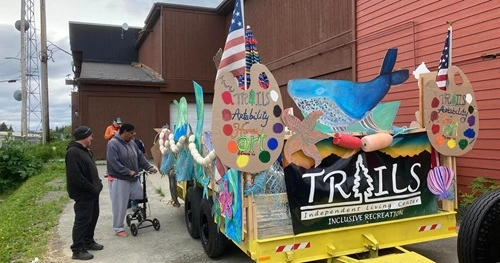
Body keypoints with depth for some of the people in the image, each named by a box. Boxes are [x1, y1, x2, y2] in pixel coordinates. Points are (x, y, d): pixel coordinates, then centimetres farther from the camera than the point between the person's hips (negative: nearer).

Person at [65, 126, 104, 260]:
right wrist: (91, 188, -21)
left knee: (92, 217, 19)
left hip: (92, 192, 10)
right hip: (83, 194, -10)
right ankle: (77, 250, 8)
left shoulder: (84, 150, 13)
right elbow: (76, 176, -26)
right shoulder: (73, 152, -20)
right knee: (82, 221, -2)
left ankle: (88, 241, 33)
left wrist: (97, 185, 10)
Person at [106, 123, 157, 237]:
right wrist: (128, 172, -24)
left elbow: (140, 157, 10)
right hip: (119, 180, -7)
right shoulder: (113, 144, -16)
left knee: (141, 198, 14)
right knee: (120, 205, 0)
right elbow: (114, 162, -23)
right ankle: (118, 228, 14)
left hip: (133, 179, 8)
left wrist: (149, 167, -3)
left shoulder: (132, 143, 7)